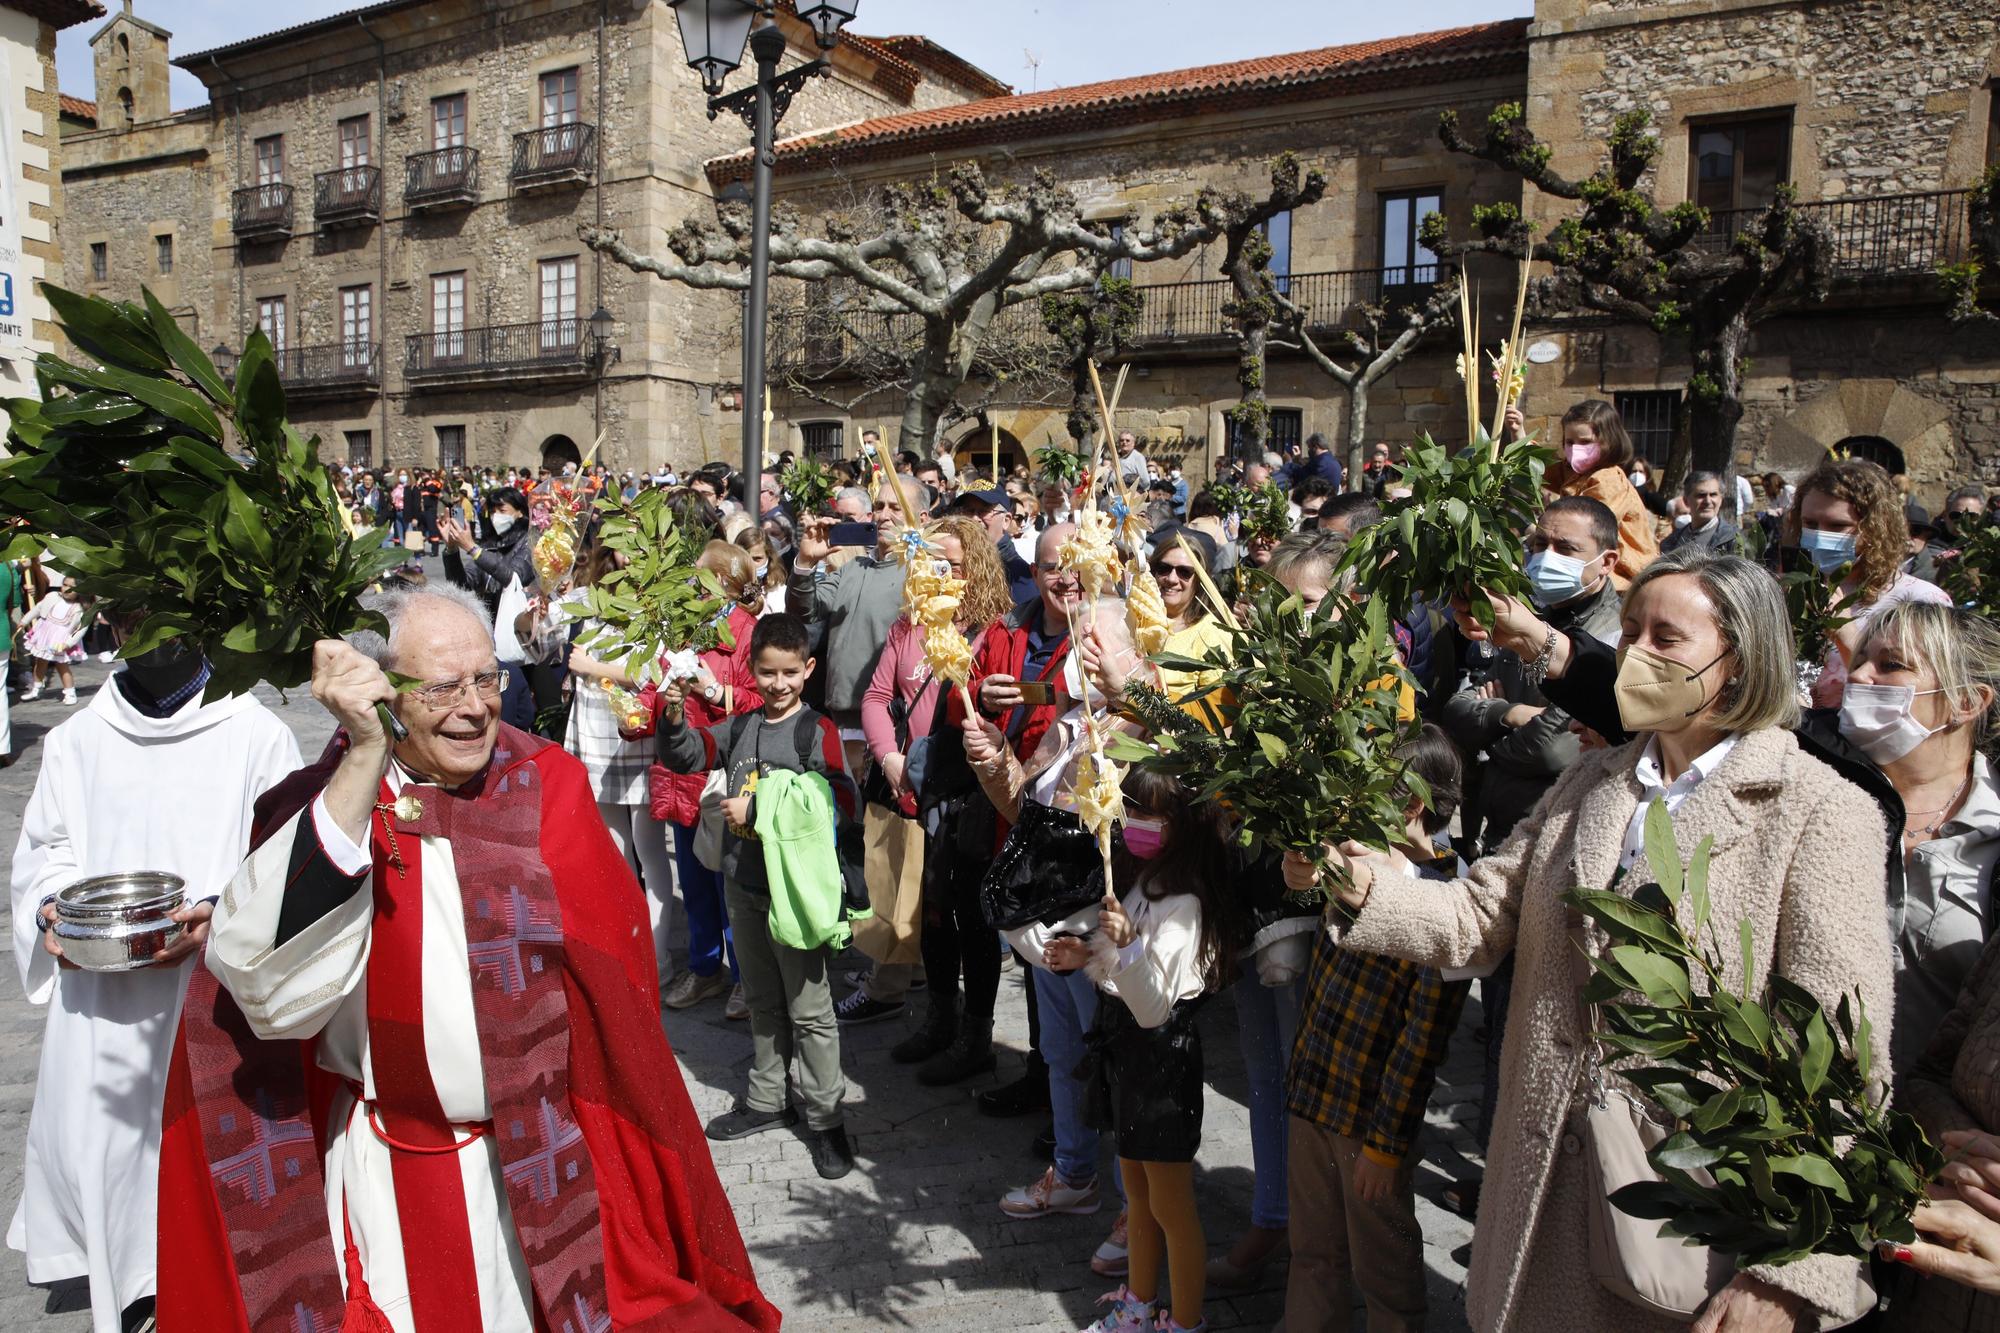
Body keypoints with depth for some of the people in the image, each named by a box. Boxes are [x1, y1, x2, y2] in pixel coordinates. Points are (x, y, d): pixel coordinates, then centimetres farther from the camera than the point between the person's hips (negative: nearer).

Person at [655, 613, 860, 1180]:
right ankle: (768, 1099, 34)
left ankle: (826, 1117, 14)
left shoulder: (817, 730, -12)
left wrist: (757, 812, -21)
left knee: (809, 1007, 2)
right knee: (763, 1001, 20)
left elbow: (840, 803, -22)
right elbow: (687, 756, 7)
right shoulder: (741, 727, 7)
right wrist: (674, 719, -15)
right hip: (743, 886, 6)